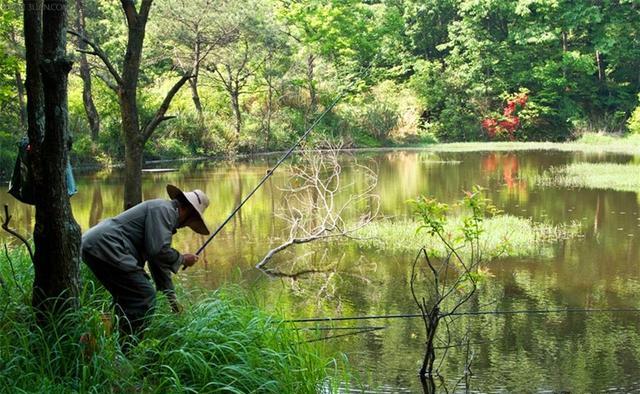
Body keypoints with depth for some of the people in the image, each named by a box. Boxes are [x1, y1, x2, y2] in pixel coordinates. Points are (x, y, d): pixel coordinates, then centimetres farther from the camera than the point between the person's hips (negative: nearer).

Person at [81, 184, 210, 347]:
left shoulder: (167, 214, 26)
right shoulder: (163, 209, -6)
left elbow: (159, 260, 31)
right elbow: (158, 250, -19)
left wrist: (171, 297, 32)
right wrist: (182, 259, 0)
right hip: (105, 248, -11)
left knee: (127, 297, 22)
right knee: (144, 297, -8)